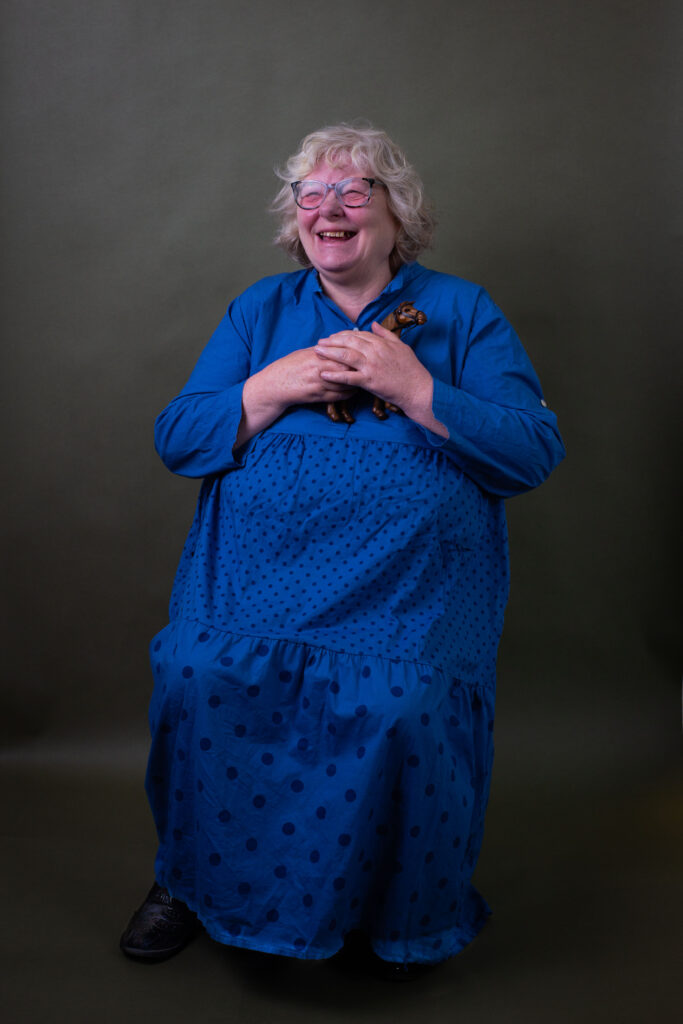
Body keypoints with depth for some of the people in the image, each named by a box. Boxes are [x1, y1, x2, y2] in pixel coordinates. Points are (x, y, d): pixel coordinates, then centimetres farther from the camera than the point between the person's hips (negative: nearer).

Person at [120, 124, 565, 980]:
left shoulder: (461, 311, 10)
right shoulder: (259, 311, 17)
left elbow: (534, 453, -2)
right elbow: (175, 438, 8)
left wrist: (412, 387, -12)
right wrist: (275, 388, -7)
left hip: (410, 572, -2)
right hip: (255, 559, 2)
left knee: (403, 700, -28)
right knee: (197, 674, -24)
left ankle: (408, 908, 3)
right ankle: (195, 878, 5)